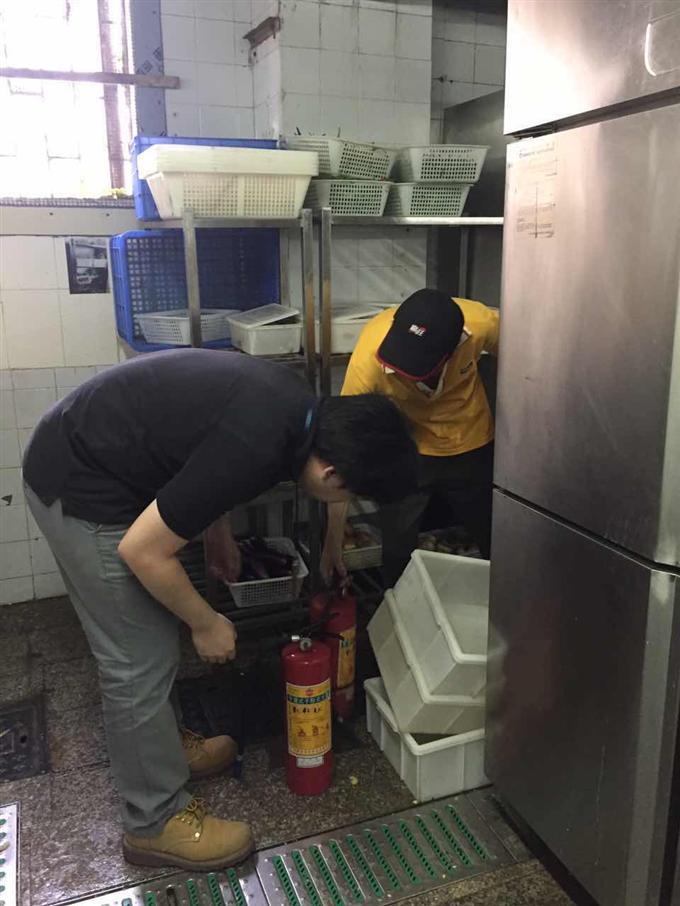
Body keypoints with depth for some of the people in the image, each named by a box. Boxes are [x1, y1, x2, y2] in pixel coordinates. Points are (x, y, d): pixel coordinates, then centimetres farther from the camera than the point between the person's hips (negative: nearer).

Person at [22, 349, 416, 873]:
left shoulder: (297, 405, -3)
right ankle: (155, 823, 16)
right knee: (139, 661, -1)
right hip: (80, 489, -9)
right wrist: (207, 624, -9)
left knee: (157, 632, 20)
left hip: (94, 454, 10)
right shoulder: (254, 451, -31)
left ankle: (162, 747, 40)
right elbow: (142, 551, -24)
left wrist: (223, 537, 24)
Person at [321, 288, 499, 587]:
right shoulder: (368, 356, -33)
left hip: (471, 448, 2)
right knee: (397, 555, 1)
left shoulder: (480, 323, -31)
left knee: (498, 545, 14)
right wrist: (333, 540, -24)